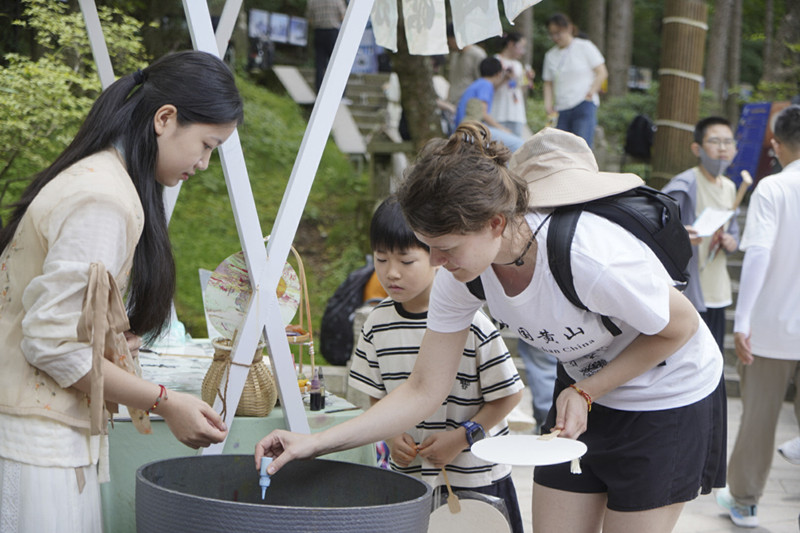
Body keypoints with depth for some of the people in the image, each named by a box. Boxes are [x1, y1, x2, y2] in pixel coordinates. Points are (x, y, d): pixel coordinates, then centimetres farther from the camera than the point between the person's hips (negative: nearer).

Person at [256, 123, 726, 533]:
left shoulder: (591, 257, -38)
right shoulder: (464, 270, -18)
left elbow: (681, 326, -18)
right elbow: (424, 391, -10)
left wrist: (586, 393, -22)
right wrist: (316, 444, -18)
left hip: (669, 397, -5)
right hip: (583, 388, 5)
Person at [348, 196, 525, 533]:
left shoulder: (470, 322, -13)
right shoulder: (378, 323, 1)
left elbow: (509, 394, -7)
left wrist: (461, 437, -14)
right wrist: (392, 435, -6)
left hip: (476, 477, -3)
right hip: (408, 477, 3)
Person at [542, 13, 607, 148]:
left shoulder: (584, 46, 3)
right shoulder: (550, 55, 16)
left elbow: (602, 73, 1)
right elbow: (548, 83, 17)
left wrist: (589, 95, -9)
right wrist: (548, 104, 0)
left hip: (584, 106, -5)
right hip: (562, 110, 5)